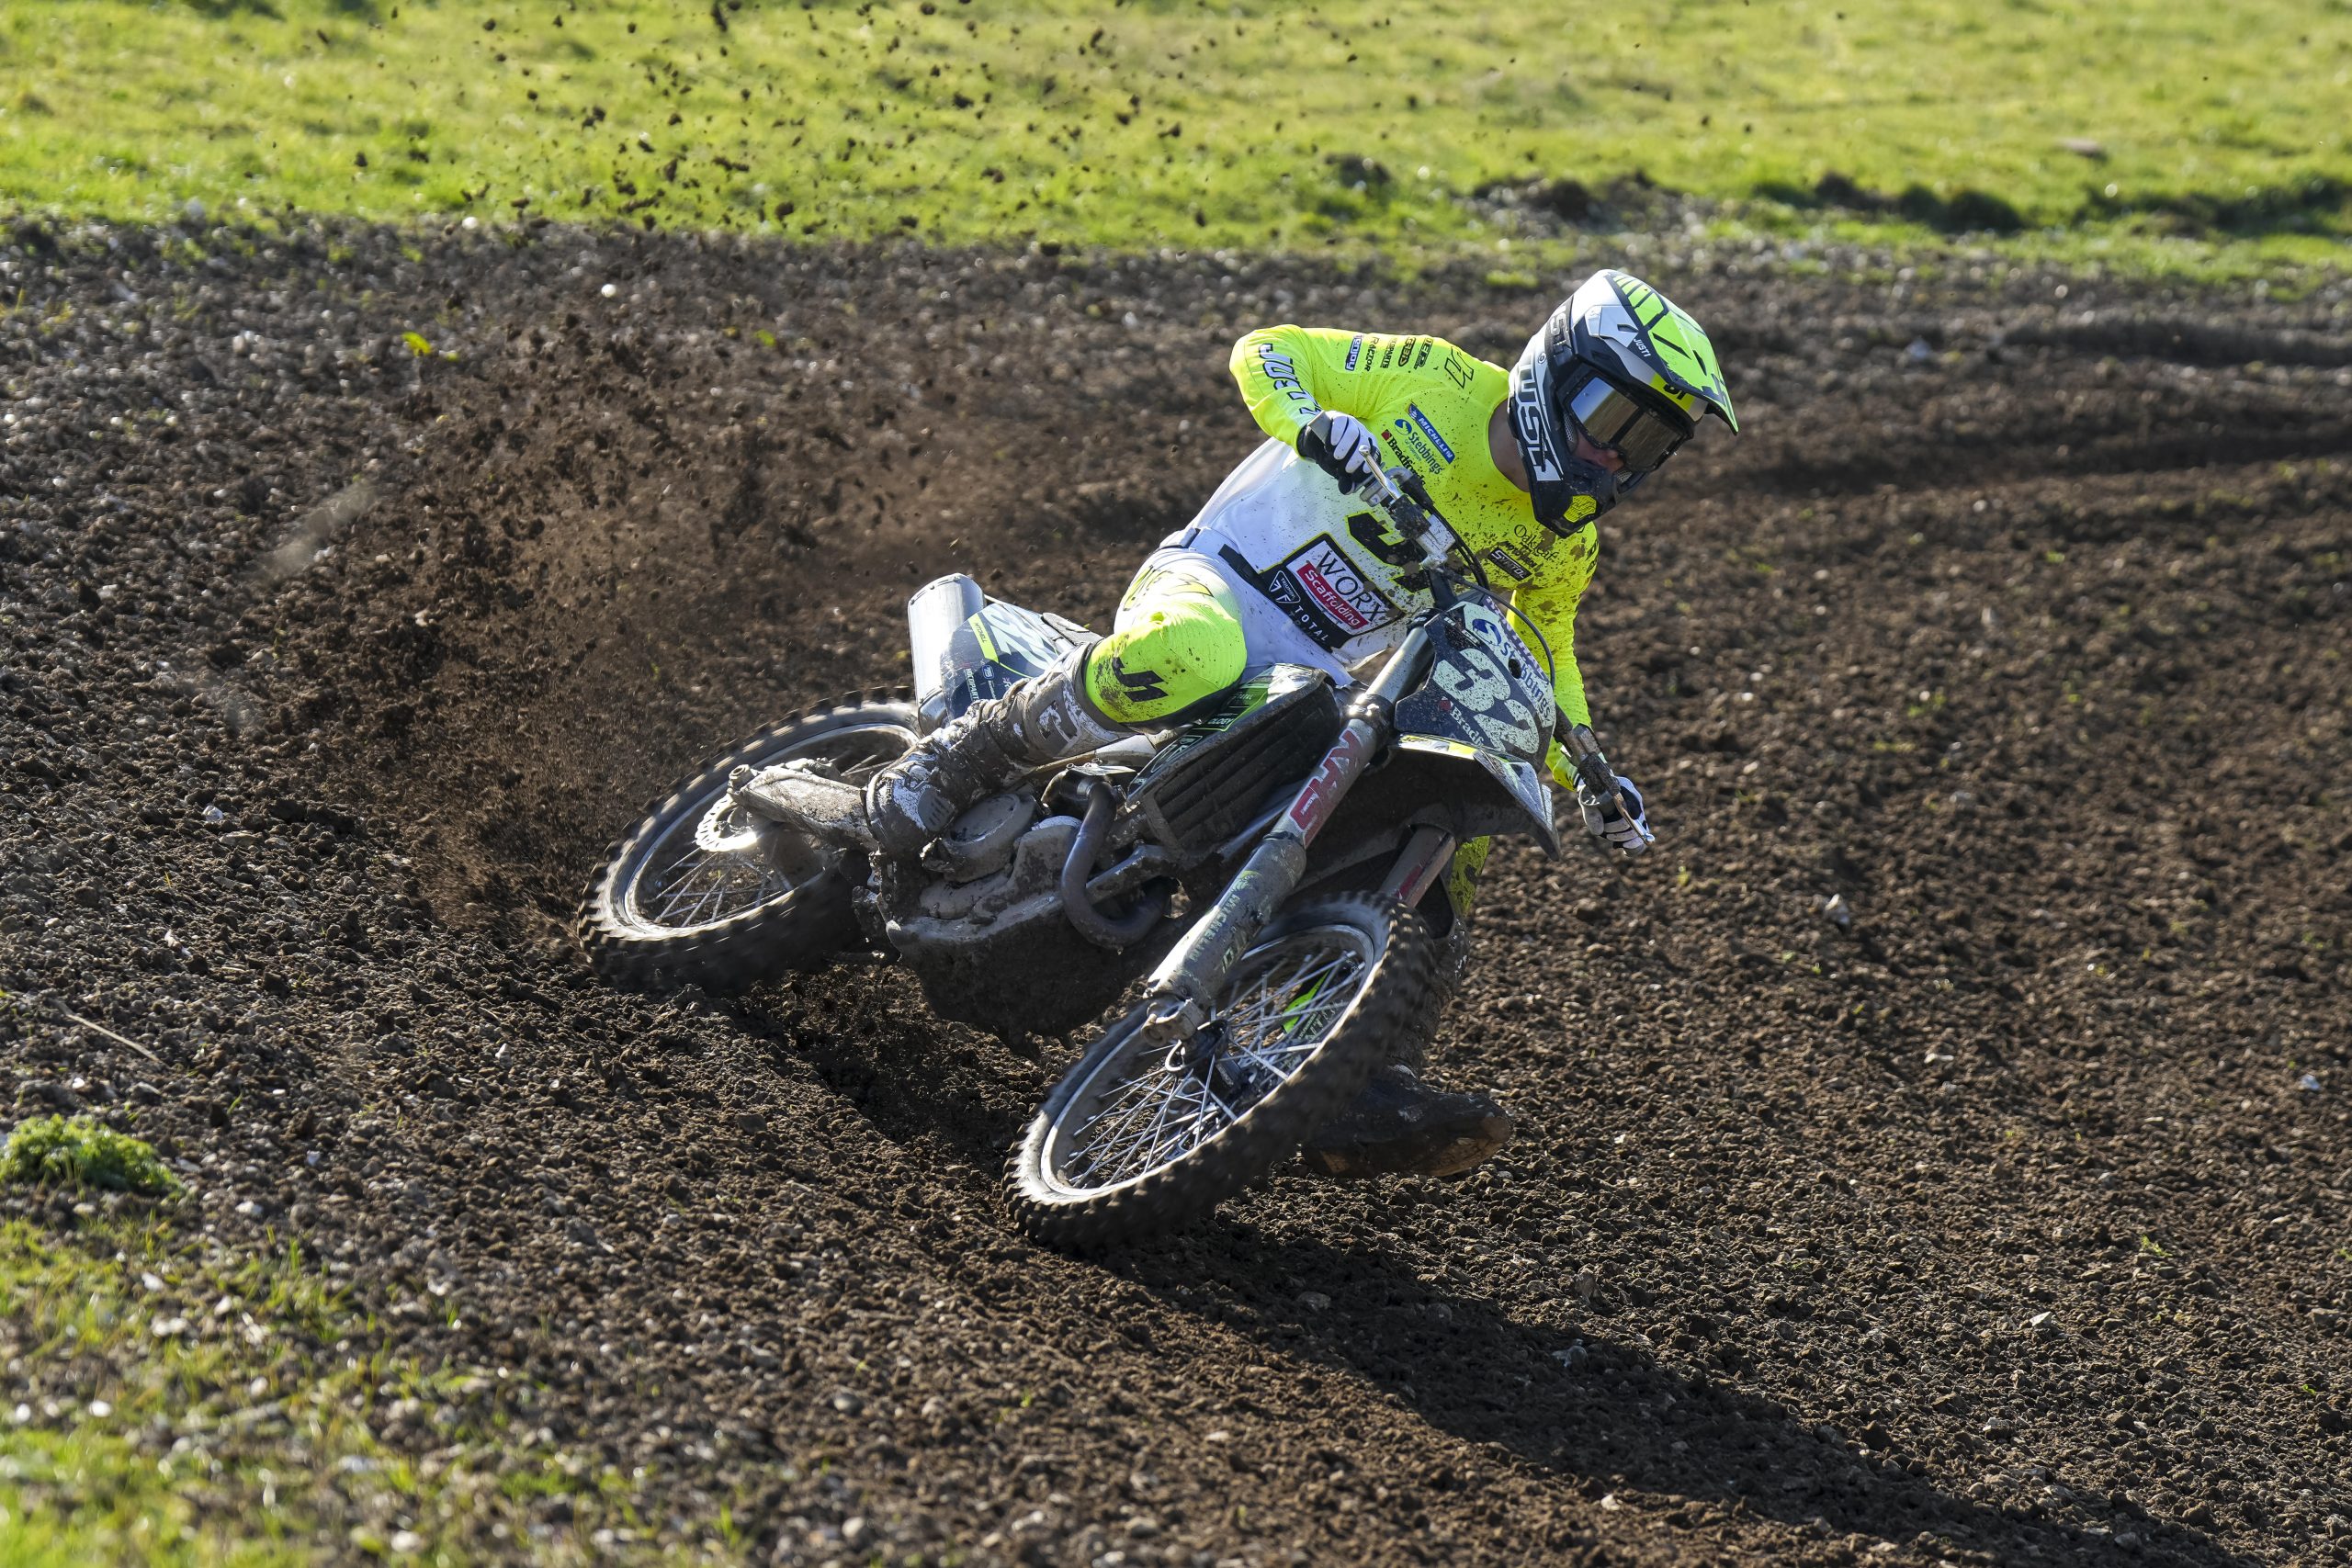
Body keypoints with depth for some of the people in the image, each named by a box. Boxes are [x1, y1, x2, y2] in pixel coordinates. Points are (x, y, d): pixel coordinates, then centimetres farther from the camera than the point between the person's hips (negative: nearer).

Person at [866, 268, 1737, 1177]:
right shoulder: (1440, 383, -9)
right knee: (1190, 658, -41)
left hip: (1321, 690, 7)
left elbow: (1541, 653, 24)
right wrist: (1308, 421, -29)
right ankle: (962, 760, -19)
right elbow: (1264, 350, -7)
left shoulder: (1563, 541, 7)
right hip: (1211, 586, -6)